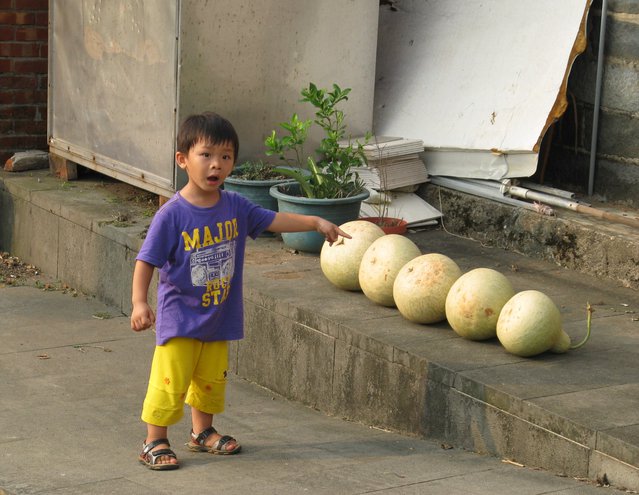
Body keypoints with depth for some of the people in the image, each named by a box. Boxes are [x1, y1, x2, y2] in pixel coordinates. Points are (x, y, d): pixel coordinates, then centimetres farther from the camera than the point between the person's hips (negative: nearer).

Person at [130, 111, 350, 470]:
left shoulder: (235, 207, -1)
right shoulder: (172, 214, -17)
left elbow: (274, 221, 5)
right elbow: (147, 262, -16)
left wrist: (316, 222, -5)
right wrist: (140, 303, -25)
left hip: (219, 318, 6)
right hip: (179, 318, -6)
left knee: (211, 380, 19)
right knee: (170, 383, -3)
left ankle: (203, 432, 37)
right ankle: (155, 442, 10)